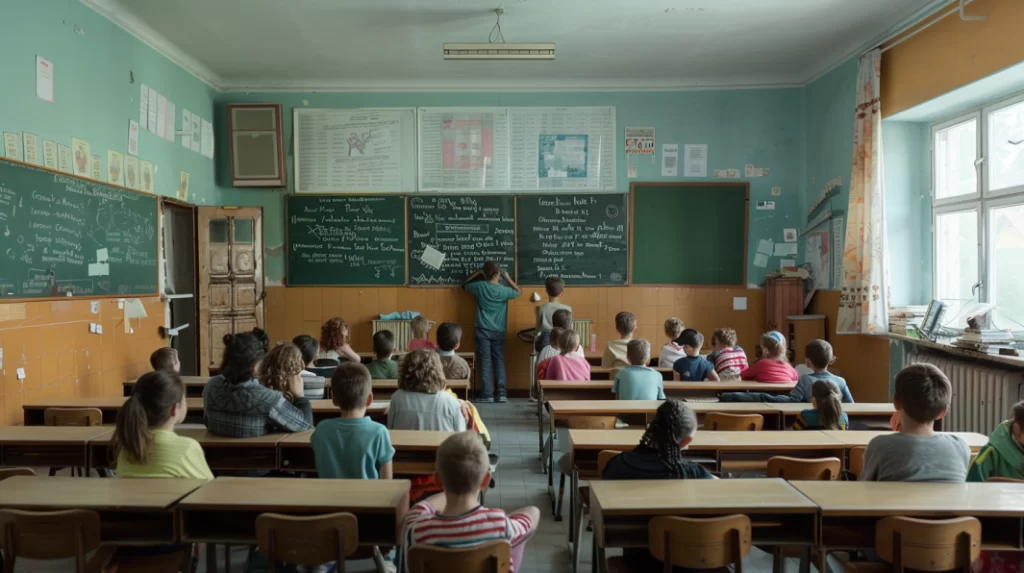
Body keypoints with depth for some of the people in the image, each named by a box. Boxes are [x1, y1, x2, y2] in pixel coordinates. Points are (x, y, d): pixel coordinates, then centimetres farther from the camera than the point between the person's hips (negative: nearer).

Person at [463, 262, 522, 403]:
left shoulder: (479, 286, -5)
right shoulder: (504, 290, -6)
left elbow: (464, 285, 17)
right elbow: (519, 292, 16)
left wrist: (477, 273, 19)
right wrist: (508, 278, 17)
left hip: (483, 330, 0)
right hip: (498, 332, 0)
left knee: (485, 362, 1)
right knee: (499, 361, 6)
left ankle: (487, 395, -1)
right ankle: (501, 393, 0)